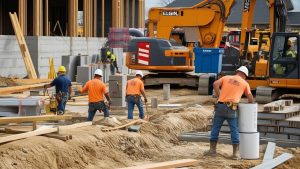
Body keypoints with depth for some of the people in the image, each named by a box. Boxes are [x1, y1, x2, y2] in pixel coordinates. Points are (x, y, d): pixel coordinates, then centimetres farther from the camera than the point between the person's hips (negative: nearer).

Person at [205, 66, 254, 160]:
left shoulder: (226, 77, 15)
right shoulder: (244, 83, 11)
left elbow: (215, 84, 0)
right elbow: (250, 98, 12)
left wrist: (219, 96, 5)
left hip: (221, 106, 2)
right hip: (231, 109, -2)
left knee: (215, 127, 11)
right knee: (234, 130, 4)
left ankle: (212, 149, 13)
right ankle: (235, 153, 3)